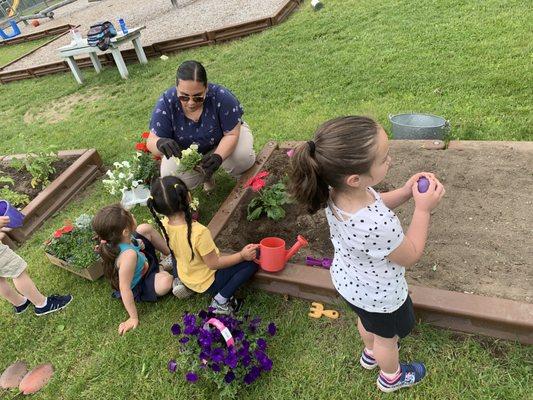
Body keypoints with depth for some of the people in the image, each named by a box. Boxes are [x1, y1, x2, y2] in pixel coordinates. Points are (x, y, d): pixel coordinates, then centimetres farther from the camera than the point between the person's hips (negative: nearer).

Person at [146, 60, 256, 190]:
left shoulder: (222, 96, -30)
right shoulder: (166, 102, -25)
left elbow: (231, 134, -23)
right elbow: (152, 141, -24)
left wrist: (218, 156, -42)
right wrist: (160, 143, -49)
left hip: (222, 145, -1)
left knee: (242, 156, -32)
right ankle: (204, 173, 11)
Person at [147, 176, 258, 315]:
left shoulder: (164, 225, -17)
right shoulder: (199, 232, -37)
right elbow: (214, 264, -24)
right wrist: (242, 255, -16)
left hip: (185, 276, 7)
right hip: (207, 283, -7)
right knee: (251, 263, -4)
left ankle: (181, 284, 21)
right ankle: (220, 301, -6)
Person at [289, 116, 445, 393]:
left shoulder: (336, 192, -25)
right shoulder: (379, 226, -46)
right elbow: (410, 256, -24)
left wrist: (405, 192, -16)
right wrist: (423, 208, -22)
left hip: (347, 280, 6)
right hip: (379, 295, -6)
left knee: (367, 321, 37)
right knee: (387, 337, 28)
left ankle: (370, 354, 69)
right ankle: (391, 378, 61)